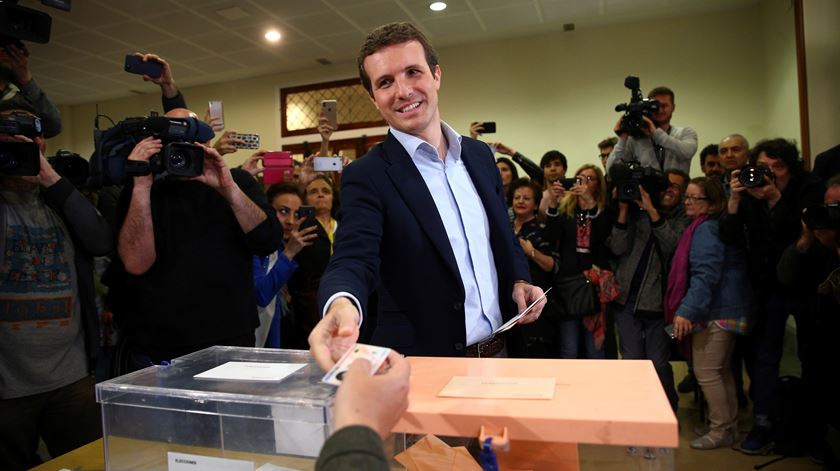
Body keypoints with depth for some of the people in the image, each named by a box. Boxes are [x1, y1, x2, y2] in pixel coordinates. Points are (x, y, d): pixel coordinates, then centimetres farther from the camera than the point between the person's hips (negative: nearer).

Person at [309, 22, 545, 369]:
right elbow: (354, 259, -27)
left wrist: (519, 280, -3)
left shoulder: (479, 155, 4)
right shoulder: (367, 177, -13)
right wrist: (343, 305, -48)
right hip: (423, 366, -5)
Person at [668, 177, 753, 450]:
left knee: (706, 371, -2)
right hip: (728, 311, 11)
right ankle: (729, 426, 28)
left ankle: (721, 430, 10)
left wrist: (687, 310, -27)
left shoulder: (706, 229, -15)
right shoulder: (707, 227, 16)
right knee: (721, 370, 18)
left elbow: (705, 274, -24)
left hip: (715, 312, -11)